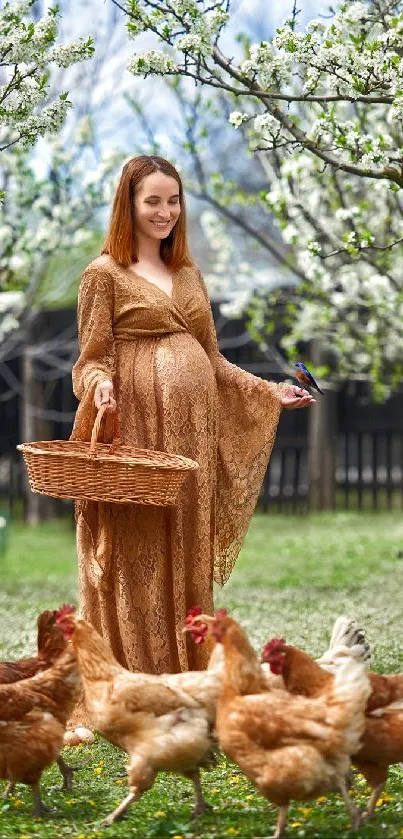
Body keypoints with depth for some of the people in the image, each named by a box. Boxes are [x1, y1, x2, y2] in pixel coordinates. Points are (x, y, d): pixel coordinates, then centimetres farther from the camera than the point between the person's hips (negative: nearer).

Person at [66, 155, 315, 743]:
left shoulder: (188, 272, 17)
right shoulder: (106, 274, 0)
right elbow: (92, 359, -2)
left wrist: (271, 392, 15)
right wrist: (100, 386, -23)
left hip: (193, 428, 6)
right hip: (137, 429, -5)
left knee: (188, 553, 5)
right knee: (137, 554, -5)